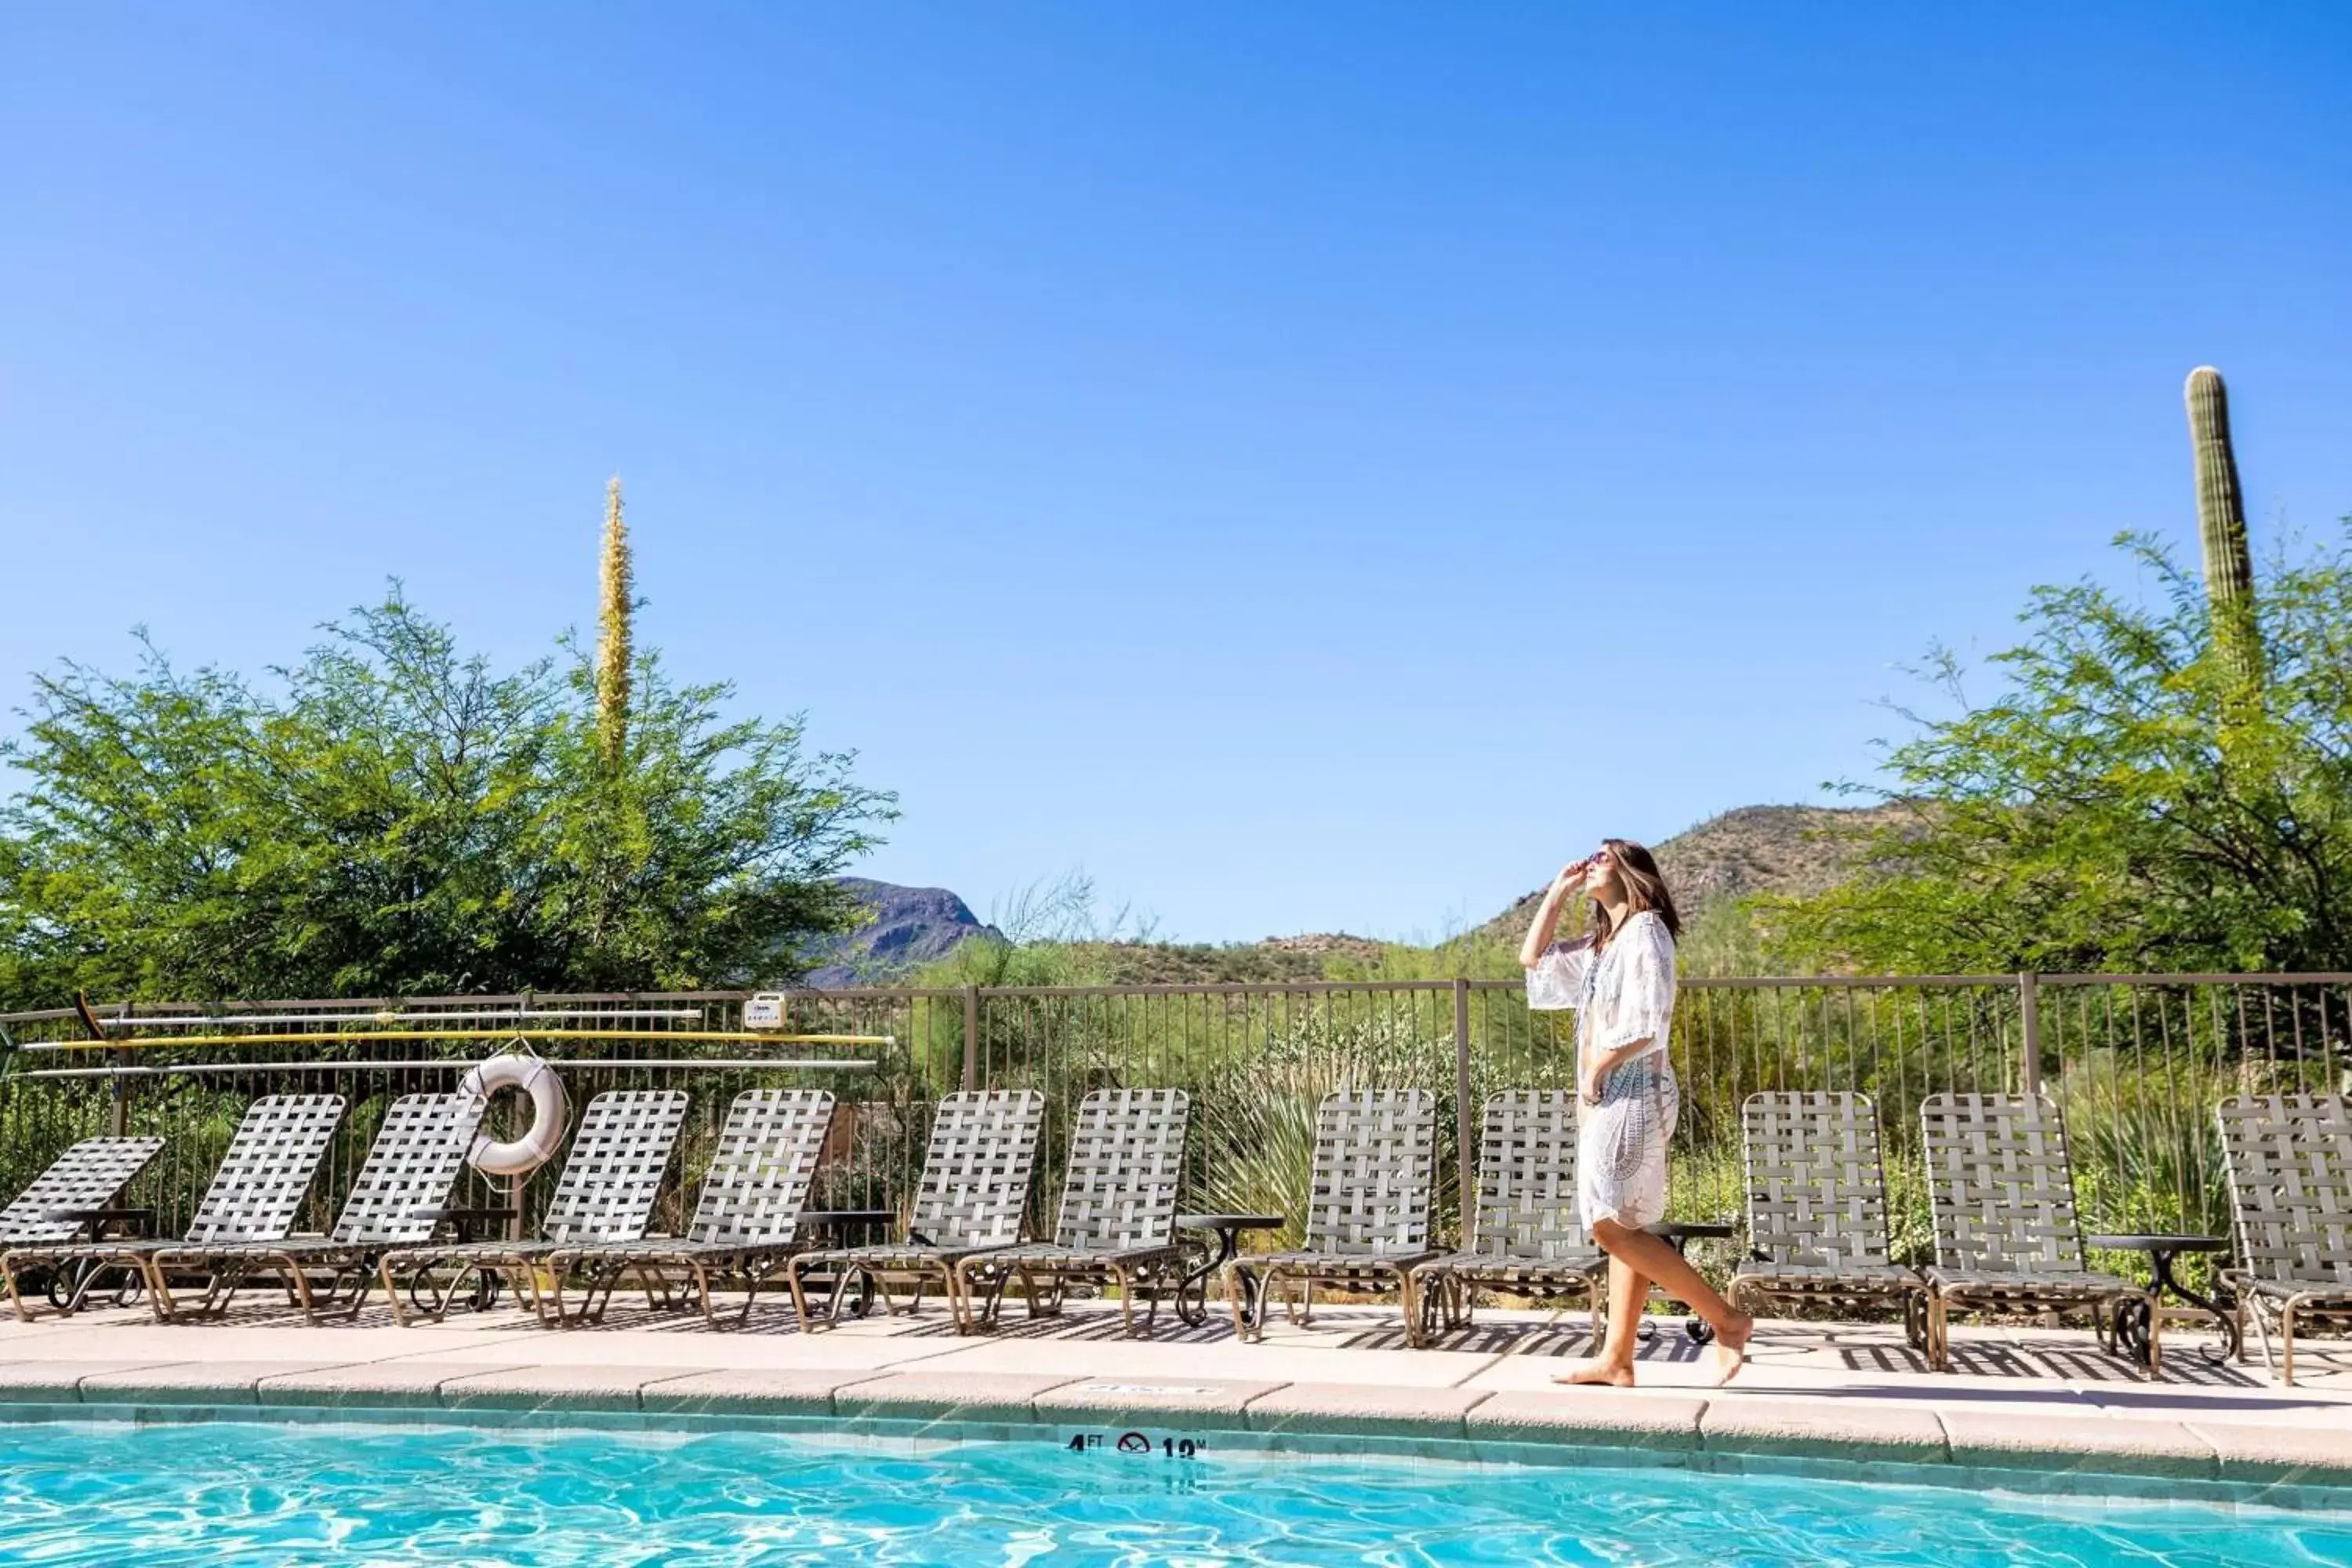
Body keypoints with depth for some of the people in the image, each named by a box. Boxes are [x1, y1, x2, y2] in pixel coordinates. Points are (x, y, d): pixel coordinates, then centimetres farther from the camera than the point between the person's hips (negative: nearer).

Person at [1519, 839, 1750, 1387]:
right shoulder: (1600, 943, 19)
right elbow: (1533, 958, 24)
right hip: (1607, 1097, 9)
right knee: (1622, 1229, 6)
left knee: (1612, 1226, -14)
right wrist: (1558, 891, 19)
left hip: (1632, 1093, -9)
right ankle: (1616, 1359, 7)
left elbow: (1645, 1025, -17)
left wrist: (1594, 1072, -10)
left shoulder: (1644, 931, -9)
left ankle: (1727, 1321, -9)